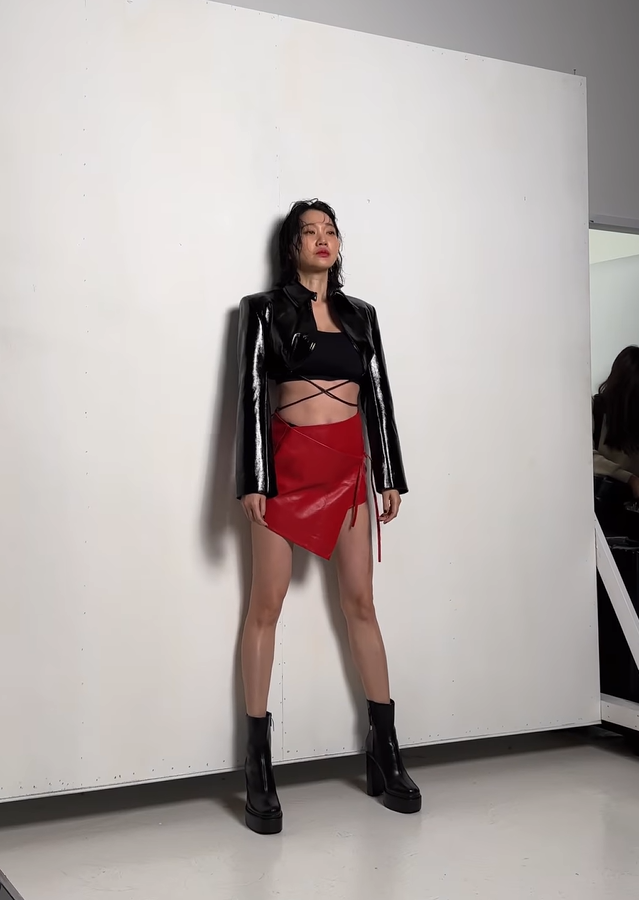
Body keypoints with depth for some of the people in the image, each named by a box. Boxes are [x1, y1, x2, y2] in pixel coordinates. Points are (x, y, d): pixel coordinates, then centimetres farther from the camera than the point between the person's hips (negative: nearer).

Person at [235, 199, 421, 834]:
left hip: (349, 463, 3)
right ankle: (258, 766, 4)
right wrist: (252, 481, -11)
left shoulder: (359, 314, 15)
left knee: (360, 601, 4)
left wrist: (391, 477, 8)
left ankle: (385, 753, 13)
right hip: (288, 460, -3)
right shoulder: (266, 308, 5)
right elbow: (251, 393, -3)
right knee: (266, 605, -2)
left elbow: (378, 394, 13)